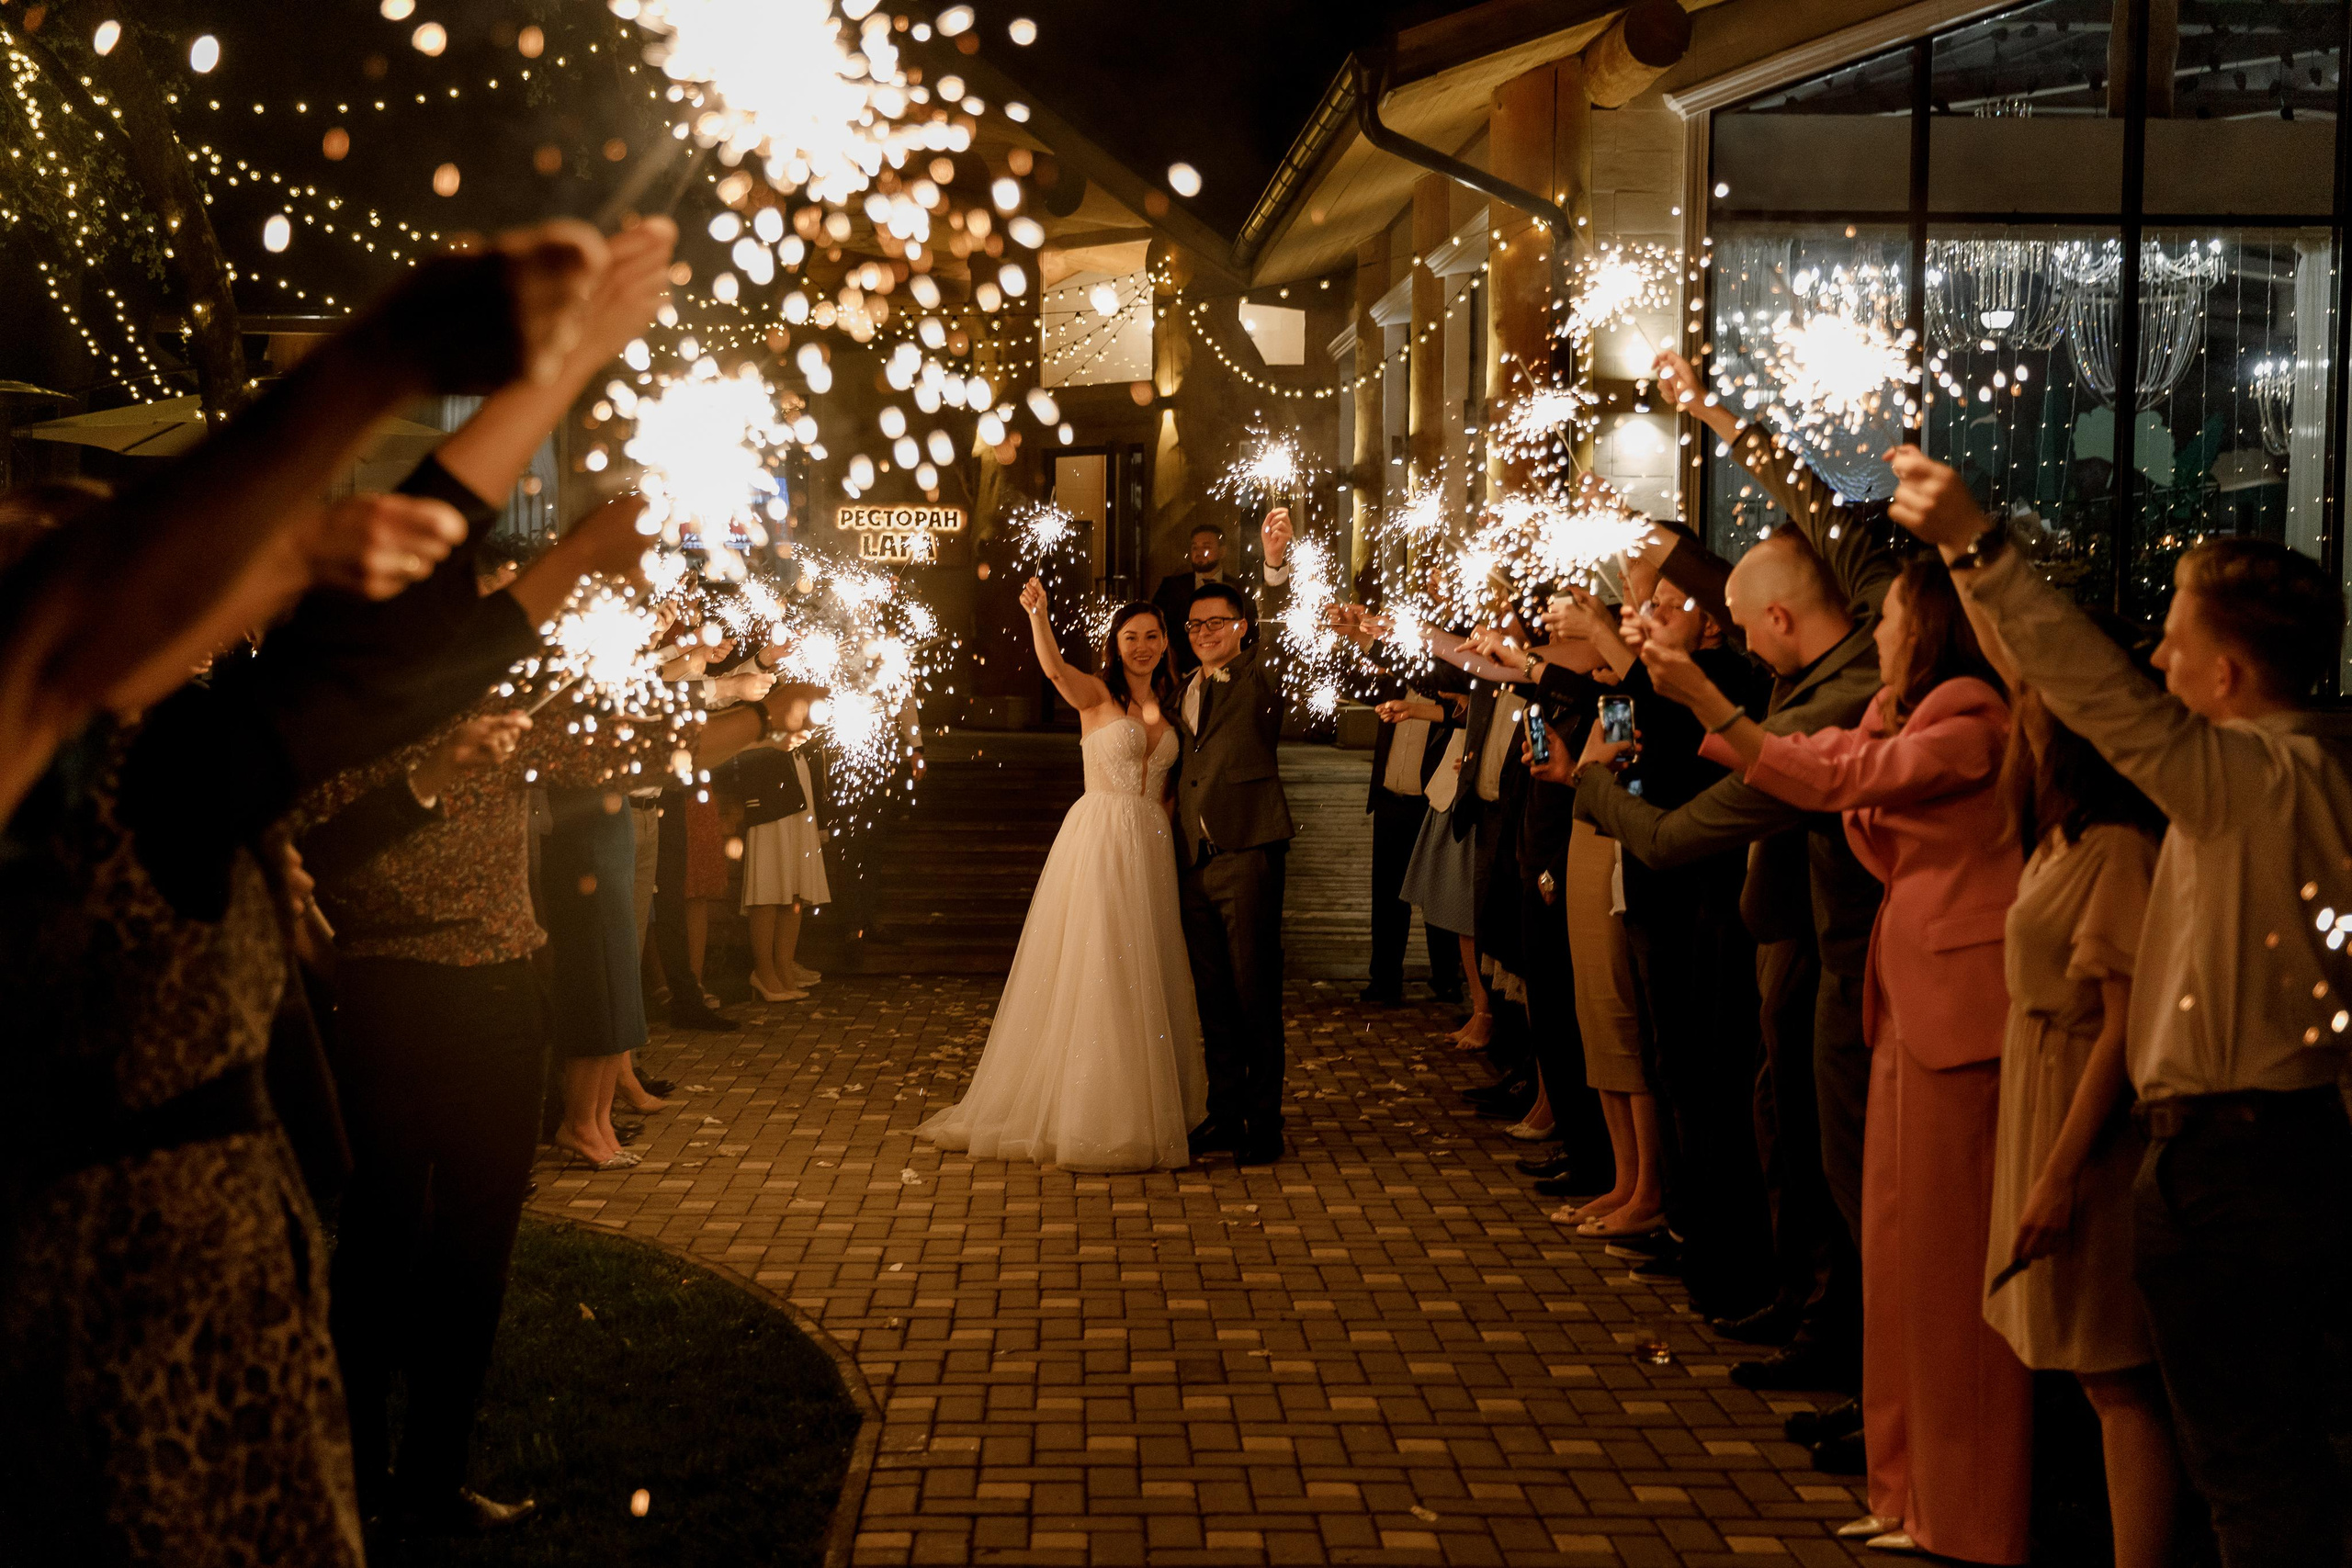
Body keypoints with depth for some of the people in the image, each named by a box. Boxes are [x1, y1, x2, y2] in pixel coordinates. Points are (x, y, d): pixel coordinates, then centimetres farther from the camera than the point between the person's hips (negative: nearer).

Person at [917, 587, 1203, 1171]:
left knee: (1146, 981, 9)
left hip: (1152, 851, 5)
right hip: (1098, 843, -5)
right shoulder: (1097, 694, -2)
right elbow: (1054, 668, -23)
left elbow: (1168, 787, 16)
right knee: (1094, 974, -3)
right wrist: (1037, 614, -40)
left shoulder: (1169, 707, 14)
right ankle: (1086, 1117, 7)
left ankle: (1144, 1114, 19)